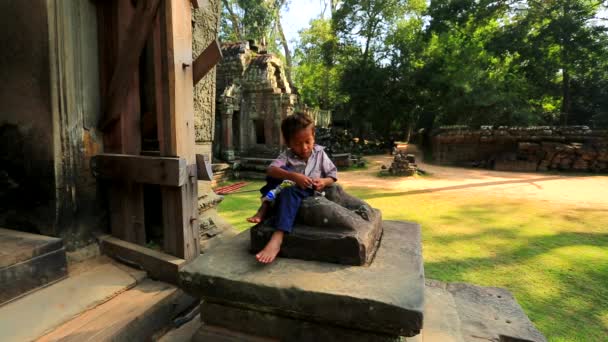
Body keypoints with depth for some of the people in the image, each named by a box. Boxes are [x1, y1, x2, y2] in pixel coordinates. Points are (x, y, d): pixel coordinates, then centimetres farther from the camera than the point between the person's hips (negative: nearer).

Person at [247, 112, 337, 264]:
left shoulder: (320, 153, 3)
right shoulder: (287, 156, -3)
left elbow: (333, 175, 5)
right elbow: (270, 170, -23)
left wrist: (324, 182, -18)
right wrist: (293, 176, -38)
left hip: (310, 196, -1)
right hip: (285, 192, 2)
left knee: (289, 192, -35)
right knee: (282, 170, -21)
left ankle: (276, 239, -46)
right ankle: (264, 207, -21)